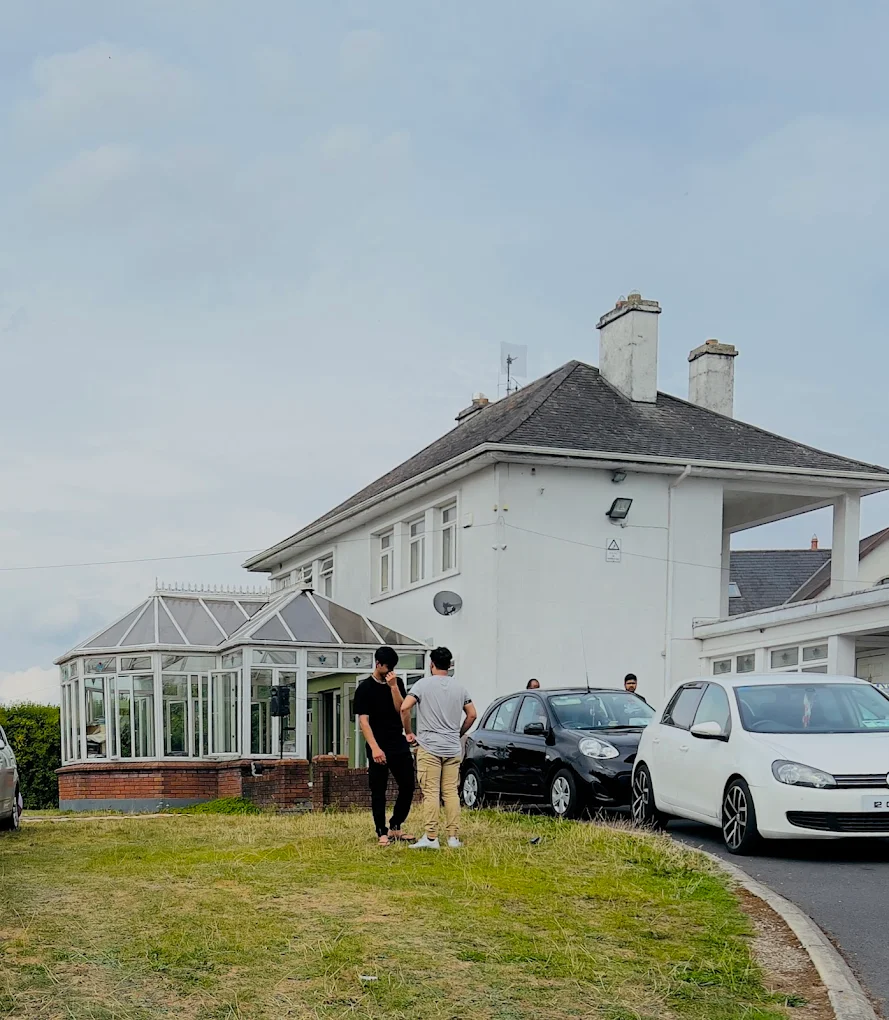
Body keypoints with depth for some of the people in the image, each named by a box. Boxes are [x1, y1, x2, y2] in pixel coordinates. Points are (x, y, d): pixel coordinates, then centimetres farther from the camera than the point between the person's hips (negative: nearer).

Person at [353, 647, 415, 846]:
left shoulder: (397, 683, 9)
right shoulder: (365, 688, -5)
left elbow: (401, 710, -2)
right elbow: (363, 721, -10)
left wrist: (393, 687, -13)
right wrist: (374, 748, -19)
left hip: (399, 745, 5)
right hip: (378, 748, -5)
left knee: (408, 787, 5)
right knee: (378, 791, -1)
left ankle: (395, 827, 19)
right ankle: (382, 832, 7)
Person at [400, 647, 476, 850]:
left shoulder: (424, 684, -4)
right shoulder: (459, 687, 9)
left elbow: (405, 707, -14)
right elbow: (472, 714, 12)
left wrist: (409, 732, -1)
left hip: (429, 747, -4)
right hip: (453, 749, 4)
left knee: (431, 793, -5)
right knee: (451, 792, 6)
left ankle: (431, 837, -8)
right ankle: (453, 837, 6)